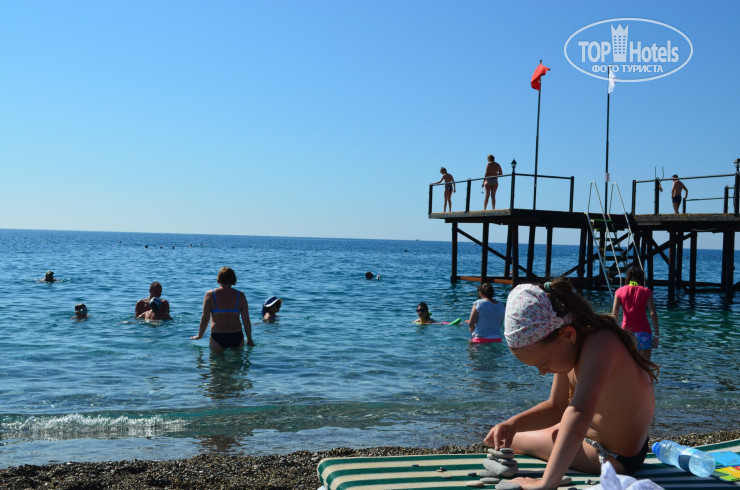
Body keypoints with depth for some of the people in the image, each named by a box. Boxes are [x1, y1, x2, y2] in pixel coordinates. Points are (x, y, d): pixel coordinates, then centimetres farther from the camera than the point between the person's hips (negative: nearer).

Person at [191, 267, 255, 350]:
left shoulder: (210, 295, -1)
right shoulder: (240, 295, 2)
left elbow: (205, 318, -2)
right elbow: (246, 320, 1)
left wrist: (199, 335, 12)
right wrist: (249, 339, 11)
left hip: (218, 338, -1)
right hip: (237, 338, 1)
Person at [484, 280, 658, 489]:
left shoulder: (599, 345, -35)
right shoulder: (569, 346, -8)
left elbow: (578, 415, -47)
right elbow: (556, 406, 2)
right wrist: (514, 423, -15)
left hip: (615, 458, -8)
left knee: (513, 442, 0)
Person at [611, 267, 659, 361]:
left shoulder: (620, 291, 5)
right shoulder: (645, 291, 1)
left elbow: (614, 314, -3)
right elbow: (653, 314, -9)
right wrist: (656, 335, -6)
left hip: (626, 330, 2)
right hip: (643, 331, -1)